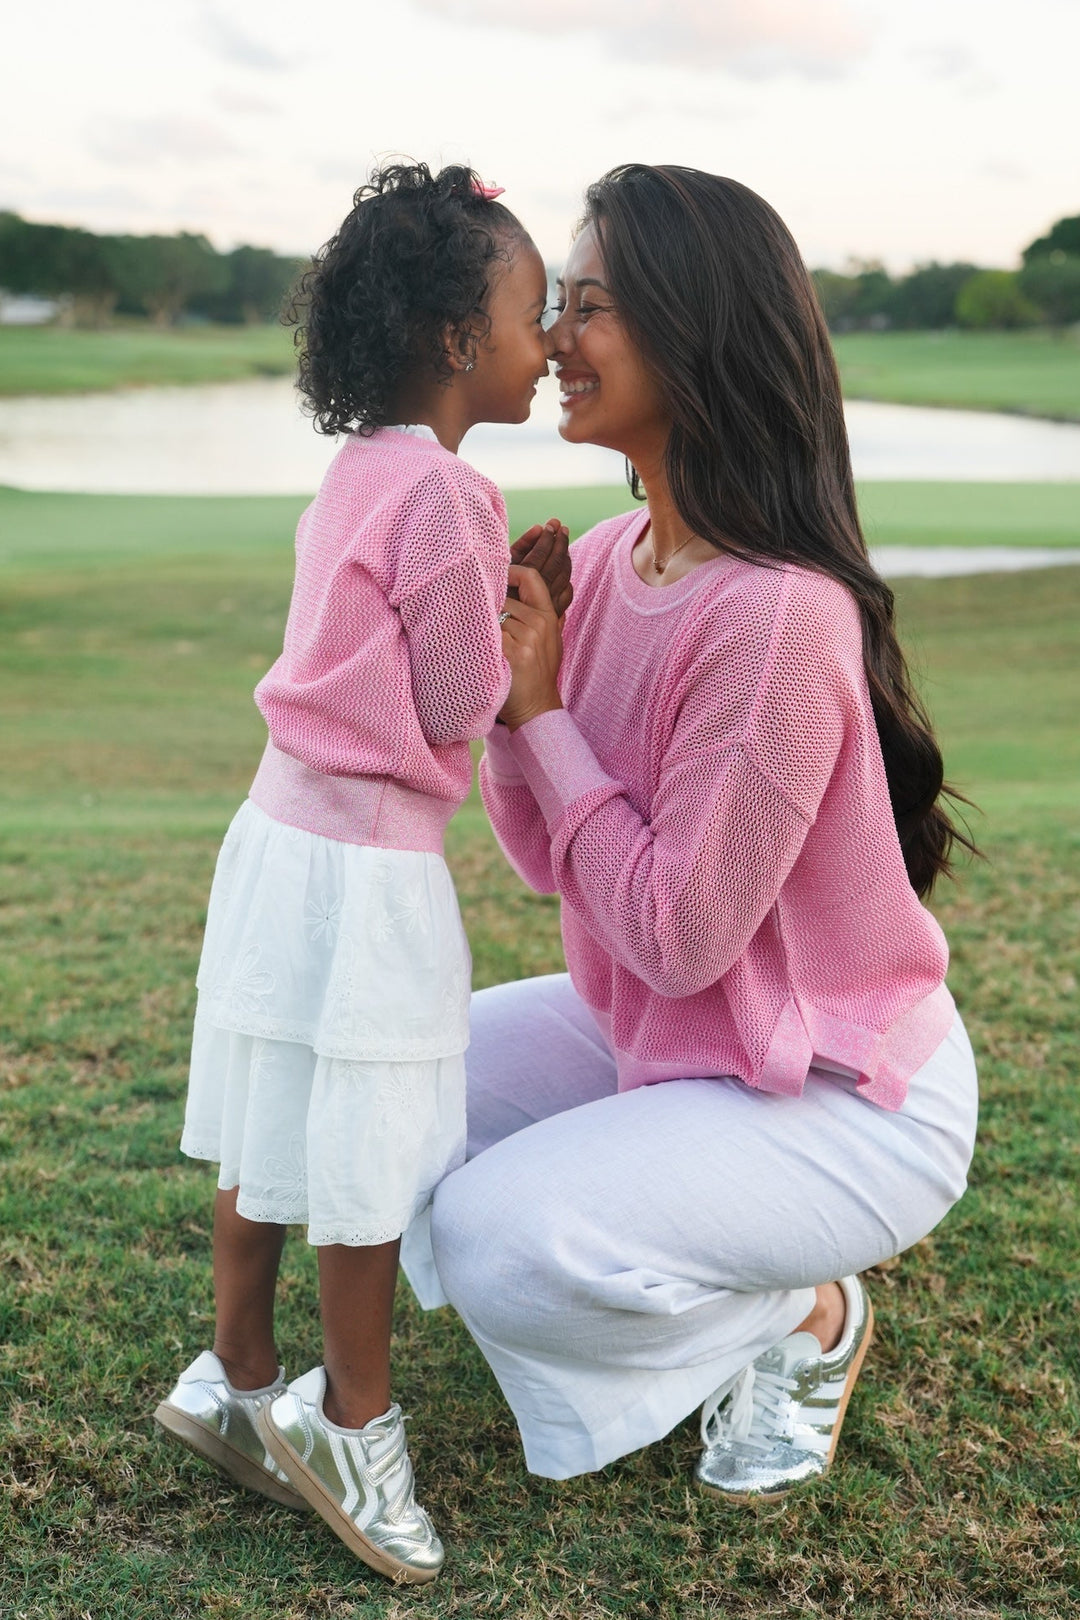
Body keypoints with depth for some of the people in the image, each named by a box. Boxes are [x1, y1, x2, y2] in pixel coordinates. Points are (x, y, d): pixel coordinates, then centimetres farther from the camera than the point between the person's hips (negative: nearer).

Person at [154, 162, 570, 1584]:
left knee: (268, 1135, 18)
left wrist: (503, 590, 6)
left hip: (282, 831, 9)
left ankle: (237, 1382, 33)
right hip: (368, 866, -9)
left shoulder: (358, 473, 10)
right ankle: (352, 1418, 22)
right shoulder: (440, 492, -18)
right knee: (363, 1157, 6)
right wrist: (527, 613, 2)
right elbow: (462, 709, -14)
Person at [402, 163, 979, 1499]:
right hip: (650, 1033, 9)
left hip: (843, 1099, -8)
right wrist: (508, 693, -16)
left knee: (496, 1242, -23)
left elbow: (679, 932, -25)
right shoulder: (608, 557, -3)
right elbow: (547, 863, 1)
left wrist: (545, 712, -20)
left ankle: (804, 1316, 6)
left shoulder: (779, 613, -29)